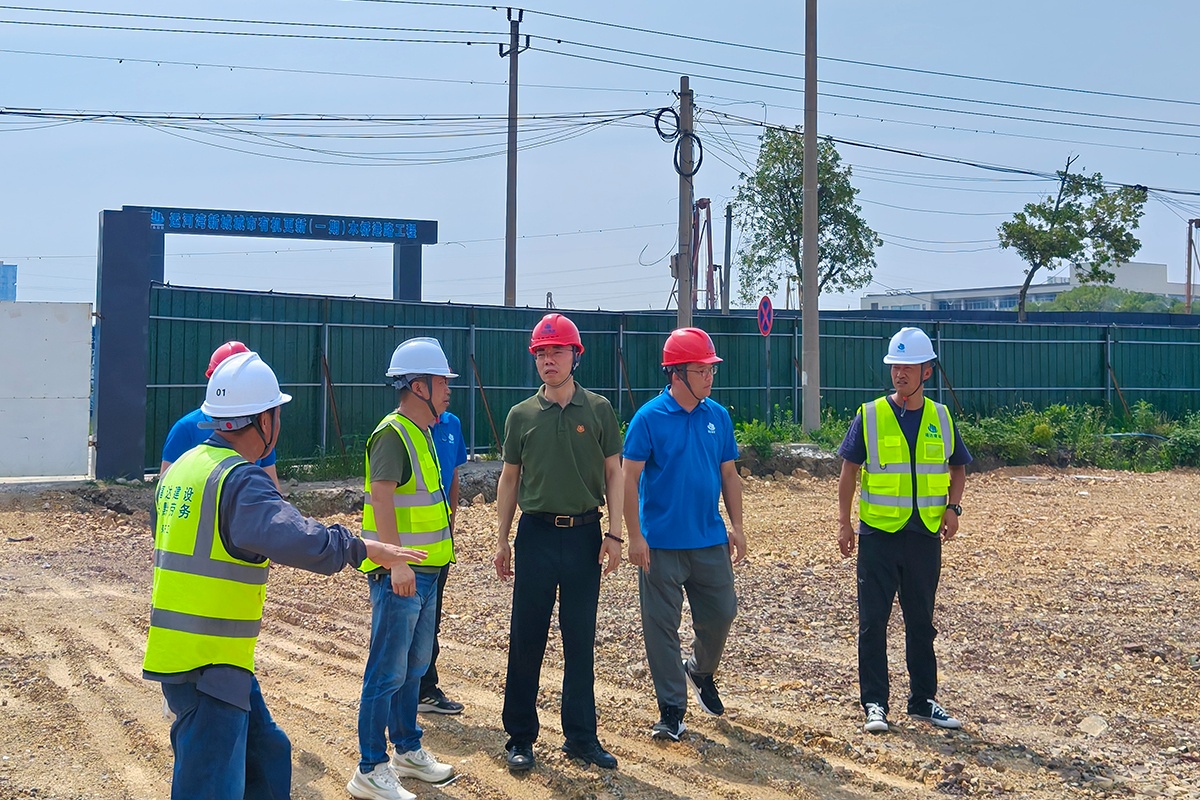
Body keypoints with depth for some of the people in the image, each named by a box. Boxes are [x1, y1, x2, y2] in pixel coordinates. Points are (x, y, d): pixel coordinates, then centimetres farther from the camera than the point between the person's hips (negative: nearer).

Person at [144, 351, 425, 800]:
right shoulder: (240, 480, -19)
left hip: (175, 645, 10)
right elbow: (295, 539, -35)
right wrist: (363, 549, -23)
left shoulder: (184, 467, 11)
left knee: (264, 751, 22)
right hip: (209, 662, -10)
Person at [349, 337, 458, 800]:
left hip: (424, 572, 10)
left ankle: (407, 751, 32)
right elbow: (381, 498, -24)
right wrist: (398, 562, -31)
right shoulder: (392, 434, -15)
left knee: (414, 666, 19)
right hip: (399, 575, -10)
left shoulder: (420, 433, 15)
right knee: (388, 672, -3)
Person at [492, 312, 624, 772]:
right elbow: (509, 479, 9)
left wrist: (614, 534, -3)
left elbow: (613, 473, 4)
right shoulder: (522, 415, 4)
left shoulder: (598, 410, 3)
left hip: (584, 534, 0)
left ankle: (581, 737, 19)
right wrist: (503, 541, 6)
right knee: (526, 639, 2)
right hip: (537, 532, 0)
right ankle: (520, 738, 14)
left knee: (581, 640, 8)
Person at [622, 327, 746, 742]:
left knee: (720, 613, 12)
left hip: (711, 540, 4)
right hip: (661, 544, -4)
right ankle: (672, 710, 13)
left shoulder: (718, 416, 4)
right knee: (662, 627, 2)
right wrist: (635, 536, -13)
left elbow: (729, 474, 12)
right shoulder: (649, 418, -10)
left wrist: (736, 526, 8)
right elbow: (629, 479, -9)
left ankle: (701, 672, 41)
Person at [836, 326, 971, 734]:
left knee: (921, 622, 12)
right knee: (873, 622, 1)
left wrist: (952, 507, -1)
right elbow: (849, 470, 1)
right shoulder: (870, 416, -3)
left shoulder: (941, 418, 5)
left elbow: (958, 468, 16)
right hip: (878, 533, -2)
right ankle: (874, 703, 11)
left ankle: (923, 700, 24)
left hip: (925, 534, 2)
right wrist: (844, 521, -4)